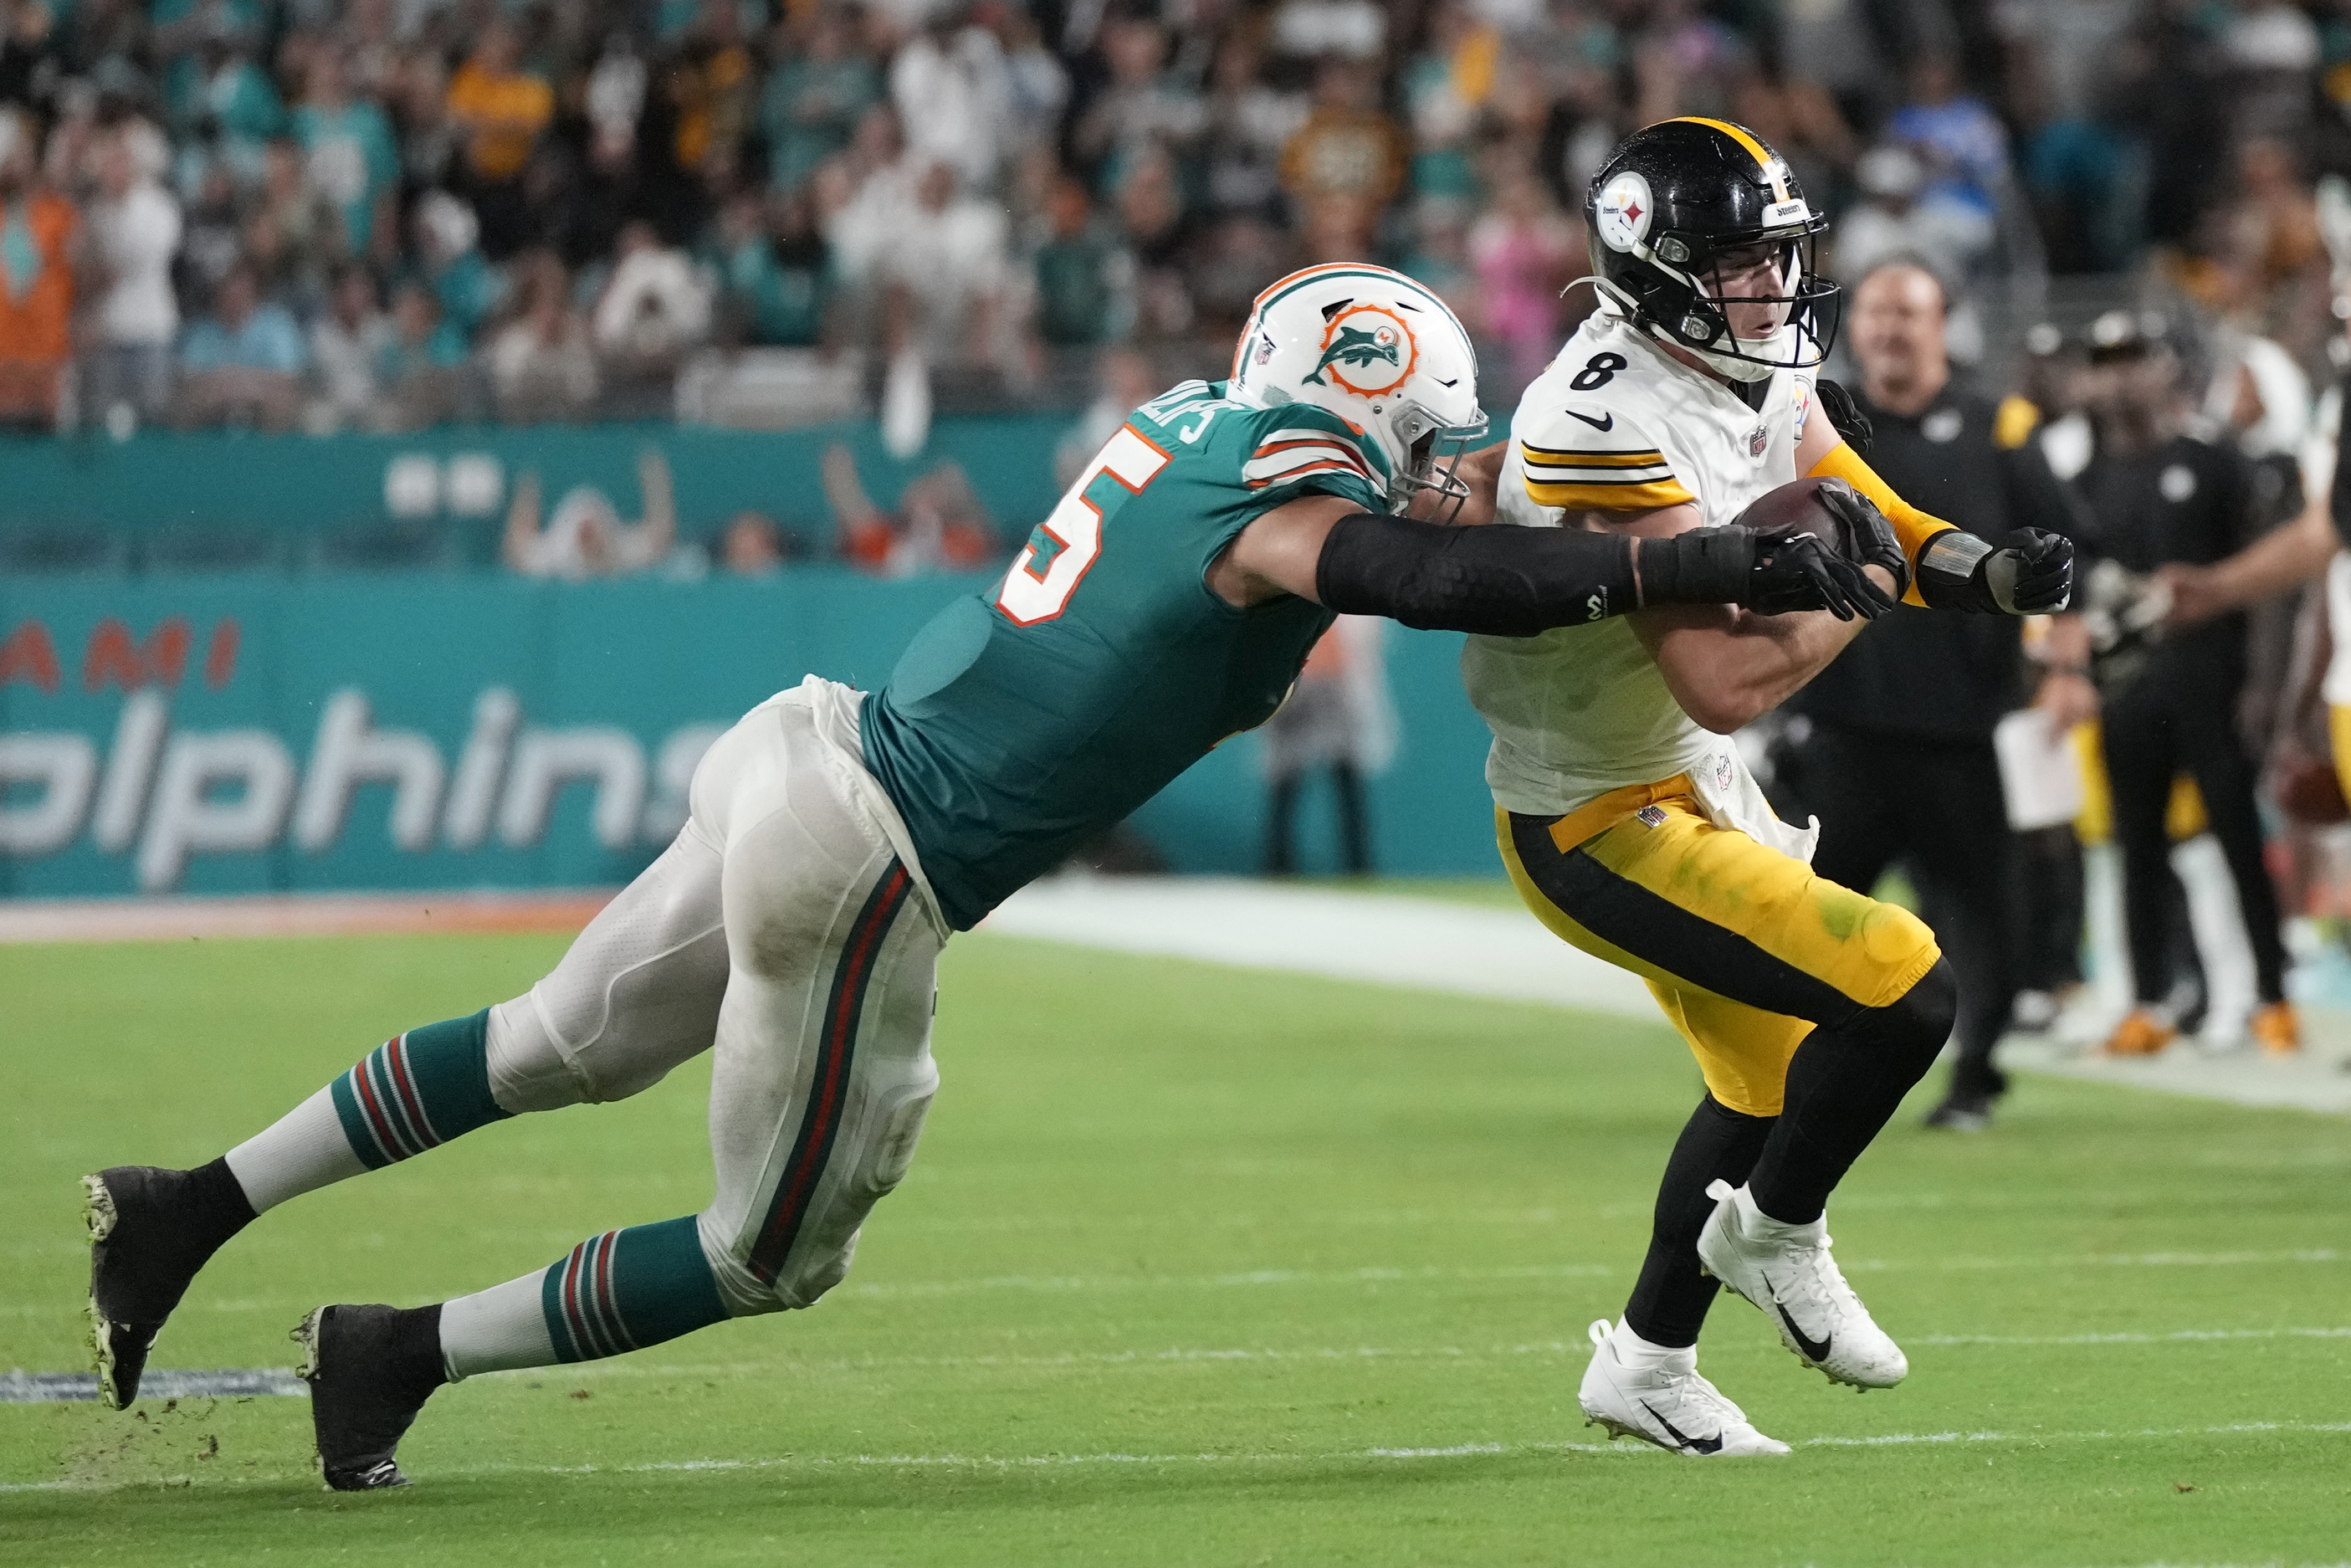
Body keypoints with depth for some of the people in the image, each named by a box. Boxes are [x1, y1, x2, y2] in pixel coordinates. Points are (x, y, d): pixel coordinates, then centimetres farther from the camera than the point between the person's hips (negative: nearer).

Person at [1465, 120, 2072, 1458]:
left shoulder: (1761, 368, -1)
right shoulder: (1615, 434, -30)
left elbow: (1868, 513, 7)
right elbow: (1727, 684, -33)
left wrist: (1993, 571, -13)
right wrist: (1867, 579, -19)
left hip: (1695, 789, 10)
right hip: (1599, 829, -10)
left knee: (1771, 1081, 24)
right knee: (1905, 995, -18)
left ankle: (1647, 1367, 41)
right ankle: (1776, 1235, 9)